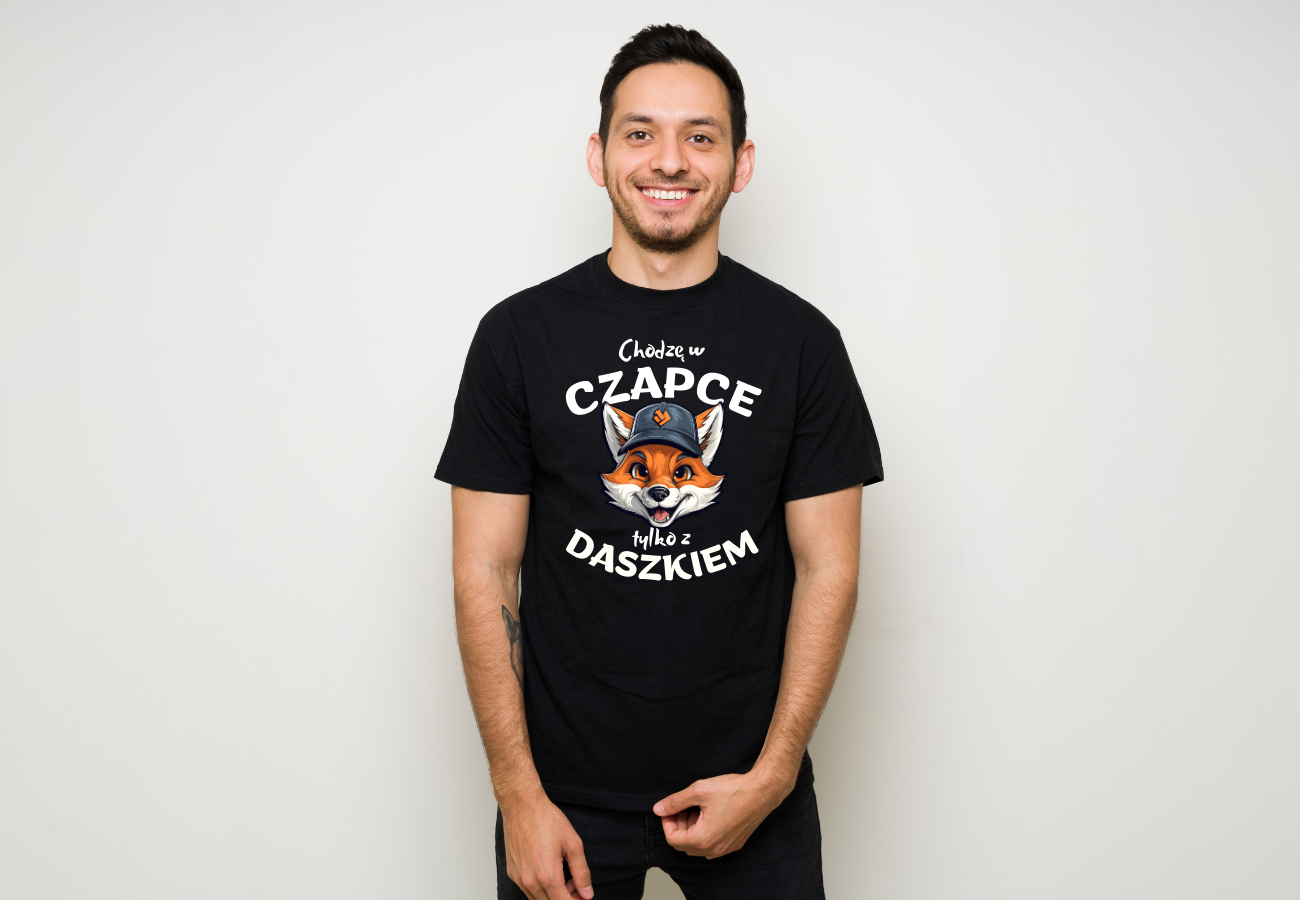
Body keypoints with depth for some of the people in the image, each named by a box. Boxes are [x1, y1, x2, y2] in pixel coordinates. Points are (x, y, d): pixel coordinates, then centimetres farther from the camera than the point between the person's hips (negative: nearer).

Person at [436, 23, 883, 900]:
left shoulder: (801, 340, -1)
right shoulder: (520, 335, -3)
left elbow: (827, 570, -1)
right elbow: (485, 573, -3)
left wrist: (772, 775, -9)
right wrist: (519, 794, -8)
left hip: (750, 783, 1)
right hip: (566, 787, 0)